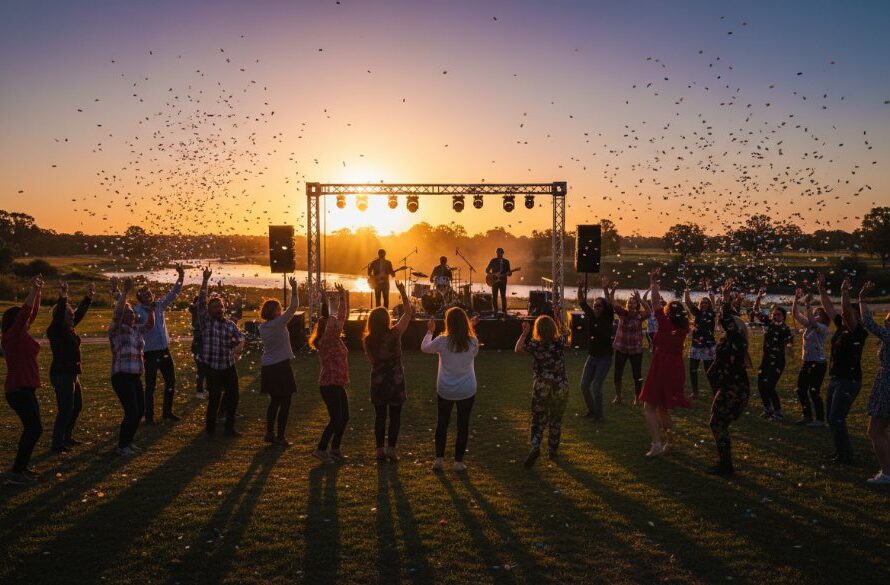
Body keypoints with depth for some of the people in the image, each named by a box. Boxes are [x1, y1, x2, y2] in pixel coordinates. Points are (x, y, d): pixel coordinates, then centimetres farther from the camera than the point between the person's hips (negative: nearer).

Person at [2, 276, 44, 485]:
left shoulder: (22, 335, 10)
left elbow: (33, 311, 17)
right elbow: (25, 312, -24)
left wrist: (37, 291, 9)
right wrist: (33, 290, -23)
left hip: (26, 390, 10)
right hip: (18, 391, -10)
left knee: (31, 429, 15)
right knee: (34, 428, -11)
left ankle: (21, 467, 24)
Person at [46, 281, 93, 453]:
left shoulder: (69, 328, 10)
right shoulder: (55, 330, -13)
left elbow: (80, 313, 19)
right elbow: (58, 316, -30)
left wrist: (88, 297, 16)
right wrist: (62, 298, -40)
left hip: (72, 374, 10)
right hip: (61, 374, -10)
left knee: (77, 406, 18)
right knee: (65, 410, -10)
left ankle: (67, 438, 30)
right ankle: (57, 444, -4)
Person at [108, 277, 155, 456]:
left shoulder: (137, 329, 14)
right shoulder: (116, 329, -7)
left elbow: (150, 324, 17)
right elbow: (117, 312, -22)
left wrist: (151, 309, -2)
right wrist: (125, 292, -27)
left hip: (136, 377, 8)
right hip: (121, 376, -7)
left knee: (140, 411, 9)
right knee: (131, 412, -11)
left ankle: (128, 442, 25)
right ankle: (122, 446, 3)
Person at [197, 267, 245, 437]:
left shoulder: (230, 324, 9)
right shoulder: (206, 321, -2)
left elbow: (241, 338, 5)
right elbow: (201, 300, -11)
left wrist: (238, 348, -19)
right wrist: (205, 280, -18)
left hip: (229, 366, 4)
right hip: (212, 367, -4)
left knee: (233, 396, 7)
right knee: (215, 398, -1)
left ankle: (229, 427, 21)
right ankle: (210, 428, 19)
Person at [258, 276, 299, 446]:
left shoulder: (262, 327, 5)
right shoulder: (279, 323, -15)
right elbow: (293, 307, -15)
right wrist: (294, 289, -7)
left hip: (267, 368, 8)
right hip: (281, 367, -8)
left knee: (274, 401, 18)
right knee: (285, 402, 1)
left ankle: (269, 434, 21)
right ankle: (280, 437, 2)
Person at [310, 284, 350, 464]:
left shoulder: (335, 339, 12)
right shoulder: (327, 339, -14)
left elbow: (341, 319, 17)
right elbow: (338, 319, -23)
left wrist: (343, 297, 16)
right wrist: (342, 297, -22)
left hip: (337, 384, 10)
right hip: (329, 384, -10)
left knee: (344, 417, 13)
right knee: (336, 419, -7)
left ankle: (335, 449, 23)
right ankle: (321, 449, 3)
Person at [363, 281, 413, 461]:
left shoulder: (368, 340, -6)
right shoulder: (394, 334, -16)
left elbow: (371, 360, 8)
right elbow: (408, 312, -9)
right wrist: (402, 292, -4)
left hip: (377, 382, 3)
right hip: (395, 381, -3)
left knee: (380, 416, 11)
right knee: (395, 416, 7)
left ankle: (380, 450, 14)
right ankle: (391, 449, 6)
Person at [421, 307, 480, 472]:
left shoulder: (442, 341, -13)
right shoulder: (473, 341, -11)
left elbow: (424, 348, 4)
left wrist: (430, 331, 19)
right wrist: (470, 330, 14)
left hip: (445, 390, 0)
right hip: (467, 390, 0)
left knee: (442, 423, 17)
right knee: (463, 424, 12)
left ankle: (439, 458, 15)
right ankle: (459, 461, 14)